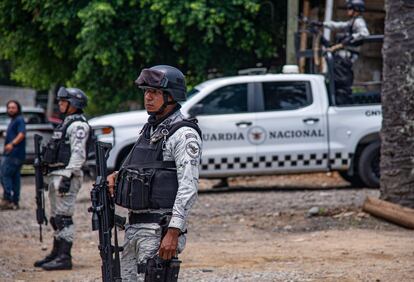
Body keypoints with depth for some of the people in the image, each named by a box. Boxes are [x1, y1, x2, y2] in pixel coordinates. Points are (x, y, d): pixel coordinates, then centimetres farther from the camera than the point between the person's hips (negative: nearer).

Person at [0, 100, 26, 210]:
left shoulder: (19, 120, -9)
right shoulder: (13, 121, 22)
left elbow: (21, 134, -24)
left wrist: (12, 144, -37)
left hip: (14, 154, -10)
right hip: (12, 154, 10)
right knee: (15, 177, 9)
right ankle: (14, 202, 10)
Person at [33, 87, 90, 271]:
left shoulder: (78, 125, -11)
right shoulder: (66, 123, 22)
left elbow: (78, 154, -20)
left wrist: (67, 176, -26)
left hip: (66, 175, -11)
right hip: (55, 175, 11)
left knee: (63, 217, -12)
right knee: (56, 217, 14)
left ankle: (64, 257, -13)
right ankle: (56, 254, 21)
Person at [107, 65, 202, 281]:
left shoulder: (184, 134, -11)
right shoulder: (149, 130, 18)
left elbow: (188, 187, -18)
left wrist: (173, 233, -25)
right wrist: (118, 177, 7)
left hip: (160, 228, -9)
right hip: (134, 225, 9)